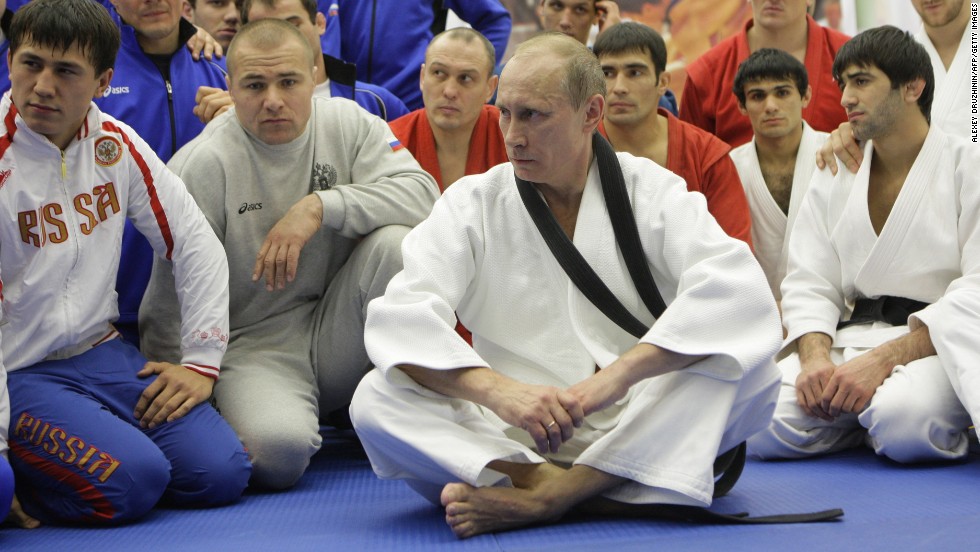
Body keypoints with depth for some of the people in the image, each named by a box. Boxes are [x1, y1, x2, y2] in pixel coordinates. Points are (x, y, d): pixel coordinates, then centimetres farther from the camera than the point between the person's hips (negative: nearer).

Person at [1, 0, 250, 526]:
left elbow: (196, 244, 10)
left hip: (101, 352, 6)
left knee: (220, 473, -11)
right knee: (132, 481, -26)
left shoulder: (115, 143, 2)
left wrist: (200, 361, 3)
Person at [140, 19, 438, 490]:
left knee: (394, 241, -24)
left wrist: (320, 205, -23)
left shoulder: (348, 123, 0)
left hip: (338, 333, 4)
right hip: (253, 345, -4)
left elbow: (423, 194, -13)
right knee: (278, 450, -34)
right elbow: (174, 297, -7)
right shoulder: (201, 165, -10)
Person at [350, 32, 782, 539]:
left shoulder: (652, 191, 1)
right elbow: (400, 319, -12)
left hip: (636, 433, 0)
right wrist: (498, 390, -31)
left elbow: (738, 293, -18)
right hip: (515, 439, 1)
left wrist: (617, 374, -31)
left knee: (747, 366, -25)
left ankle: (543, 496, -30)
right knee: (376, 399, -22)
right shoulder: (472, 203, 4)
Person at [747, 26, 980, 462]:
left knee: (902, 420, -37)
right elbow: (809, 282, 8)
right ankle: (870, 419, 5)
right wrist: (815, 357, -15)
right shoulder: (833, 177, 15)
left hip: (938, 346, -4)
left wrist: (884, 360, -21)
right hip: (849, 340, 4)